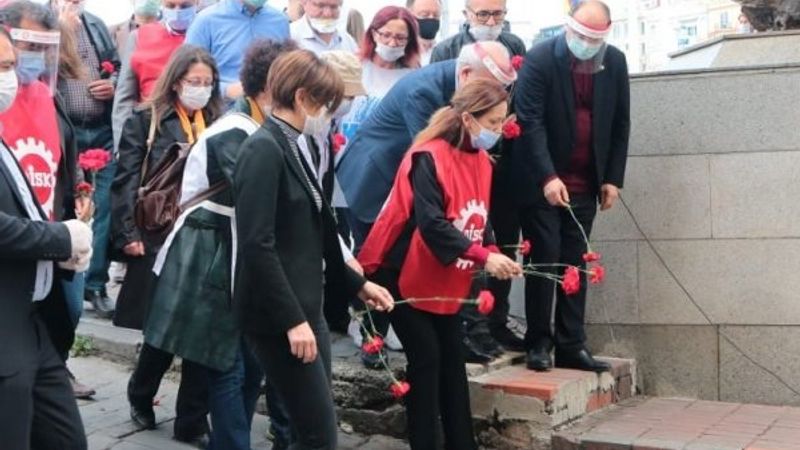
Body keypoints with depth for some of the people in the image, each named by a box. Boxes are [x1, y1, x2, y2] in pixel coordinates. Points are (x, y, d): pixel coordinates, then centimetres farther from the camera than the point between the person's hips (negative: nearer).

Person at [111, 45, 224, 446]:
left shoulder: (218, 124, 11)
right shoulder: (146, 121, 1)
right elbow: (126, 181, -5)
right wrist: (128, 234, -13)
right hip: (160, 240, -3)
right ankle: (140, 396, 31)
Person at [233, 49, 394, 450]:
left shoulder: (291, 147, 13)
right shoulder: (263, 150, -15)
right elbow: (257, 246, -22)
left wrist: (357, 285, 20)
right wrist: (292, 320, -22)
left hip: (304, 308, 9)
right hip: (279, 317, -9)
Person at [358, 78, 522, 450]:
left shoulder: (480, 160, 3)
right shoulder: (428, 158, -23)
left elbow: (479, 219, 7)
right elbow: (430, 224, -32)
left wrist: (494, 255, -12)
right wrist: (484, 257, -35)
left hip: (446, 281, 8)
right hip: (404, 275, -8)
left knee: (452, 357, 8)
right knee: (426, 358, -6)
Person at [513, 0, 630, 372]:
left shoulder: (615, 62, 1)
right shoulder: (540, 58, -13)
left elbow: (620, 124, 7)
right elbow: (530, 121, -17)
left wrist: (613, 178, 2)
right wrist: (547, 177, -25)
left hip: (585, 184, 4)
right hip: (542, 182, -4)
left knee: (575, 263, 6)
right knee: (544, 259, -3)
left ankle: (571, 345, 11)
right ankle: (539, 343, 7)